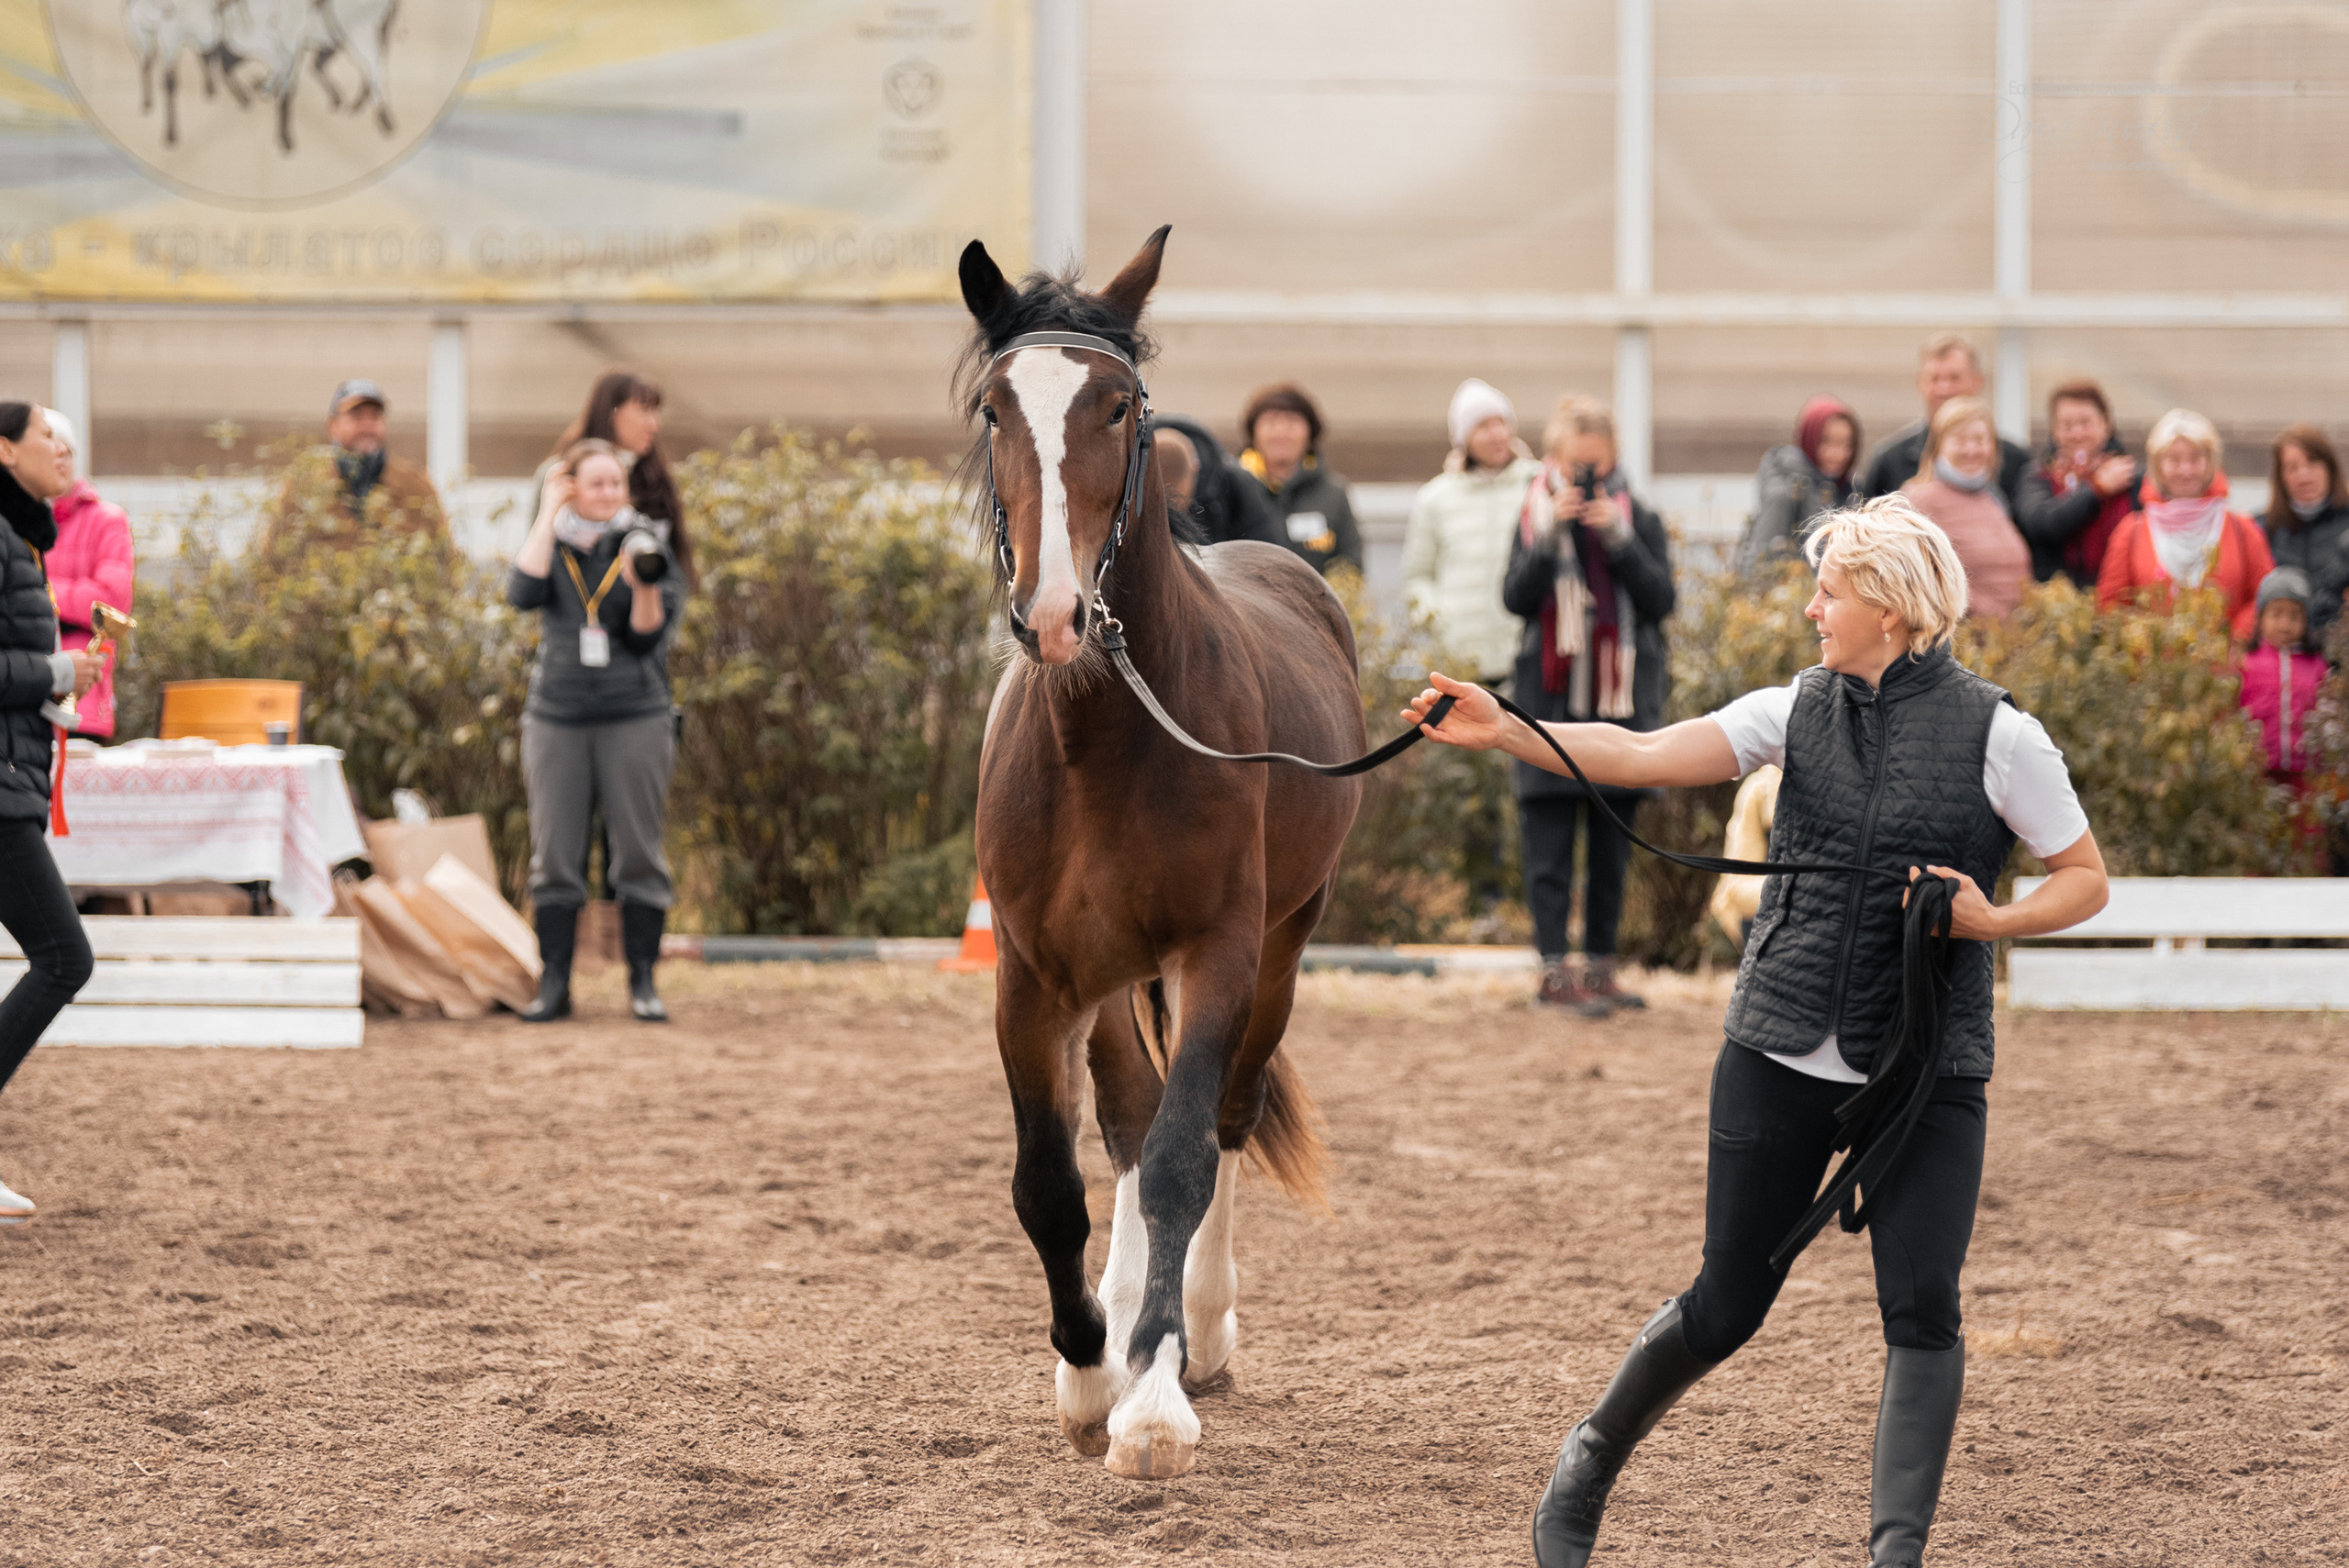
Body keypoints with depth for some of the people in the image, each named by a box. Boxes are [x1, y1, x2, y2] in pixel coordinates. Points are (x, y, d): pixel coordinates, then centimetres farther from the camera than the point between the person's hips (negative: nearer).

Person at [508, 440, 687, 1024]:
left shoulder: (645, 543, 2)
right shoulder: (553, 543, 8)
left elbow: (650, 639, -3)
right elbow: (523, 593, -13)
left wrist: (645, 588, -22)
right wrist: (549, 514, -8)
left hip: (634, 717, -1)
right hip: (557, 717, 2)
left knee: (639, 853, 0)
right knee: (555, 858, 1)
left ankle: (643, 981, 8)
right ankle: (553, 985, 7)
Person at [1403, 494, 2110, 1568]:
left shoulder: (1997, 735, -5)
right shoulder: (1799, 712, 3)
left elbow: (2084, 879, 2)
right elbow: (1645, 757, -5)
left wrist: (1994, 920, -17)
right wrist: (1502, 733, -16)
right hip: (1781, 1055, 2)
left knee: (1922, 1309, -10)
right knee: (1727, 1304, 9)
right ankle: (1592, 1459, 31)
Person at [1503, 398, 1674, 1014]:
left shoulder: (1639, 520, 6)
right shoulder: (1535, 518, 5)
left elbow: (1661, 599, -4)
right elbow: (1515, 597, -6)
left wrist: (1618, 538, -14)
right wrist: (1552, 534, -17)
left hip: (1621, 700, 1)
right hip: (1551, 701, -1)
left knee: (1612, 847, 6)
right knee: (1550, 843, -5)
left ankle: (1601, 965, 13)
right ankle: (1553, 969, -4)